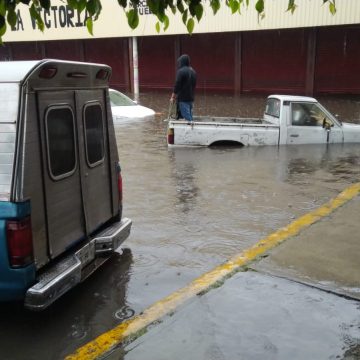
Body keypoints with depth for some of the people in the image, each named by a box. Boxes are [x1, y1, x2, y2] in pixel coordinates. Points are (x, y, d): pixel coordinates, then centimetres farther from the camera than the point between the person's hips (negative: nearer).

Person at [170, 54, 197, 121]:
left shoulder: (181, 71, -13)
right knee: (190, 117, 12)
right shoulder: (193, 71, 11)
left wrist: (173, 97, -5)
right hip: (191, 98, 8)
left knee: (187, 117, -7)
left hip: (183, 99, -8)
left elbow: (177, 85, -14)